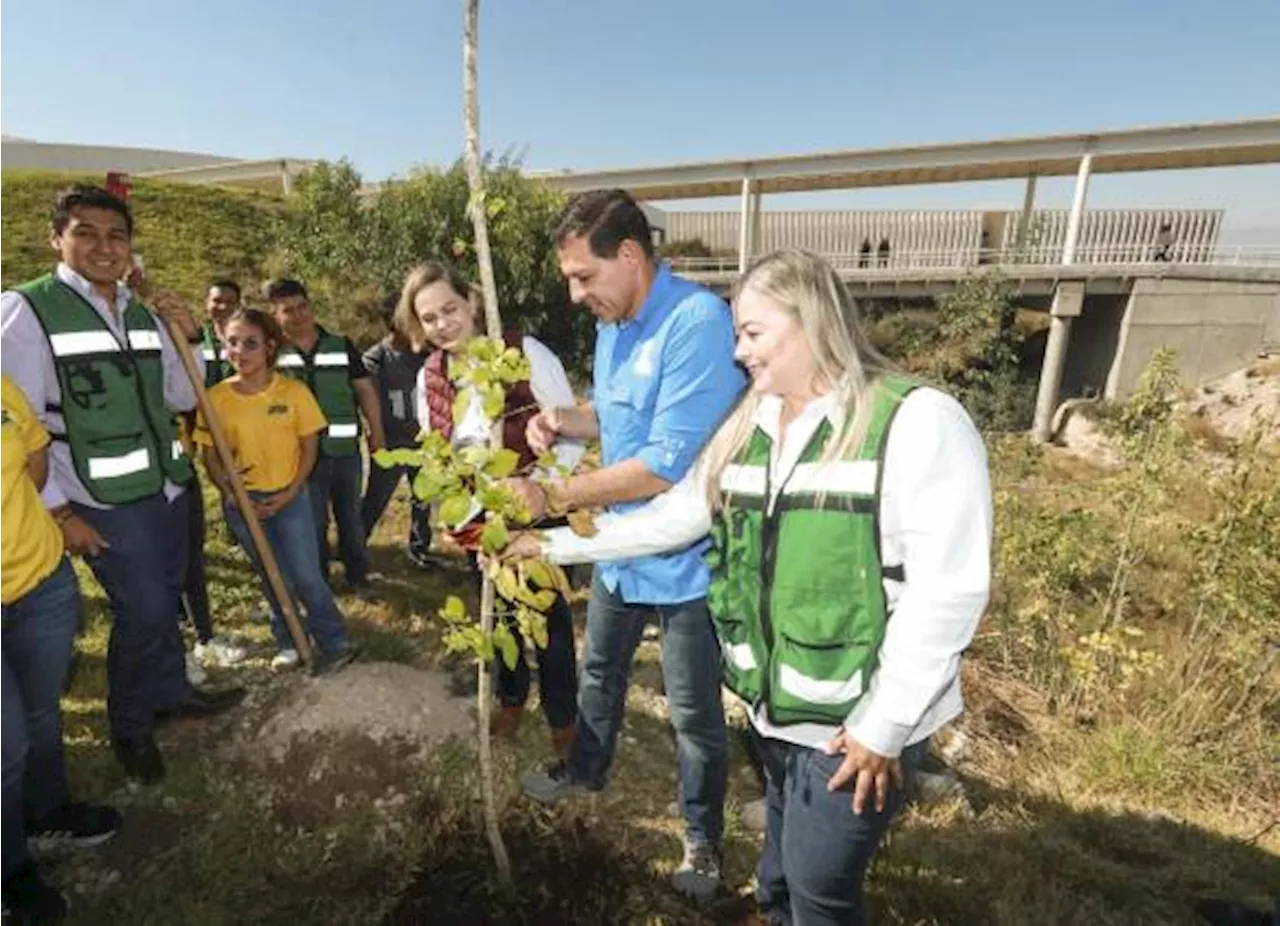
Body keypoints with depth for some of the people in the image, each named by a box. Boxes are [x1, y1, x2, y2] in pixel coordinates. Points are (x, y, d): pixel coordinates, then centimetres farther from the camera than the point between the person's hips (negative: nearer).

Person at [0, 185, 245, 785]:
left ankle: (169, 693, 40)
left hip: (167, 486, 6)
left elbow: (181, 399, 12)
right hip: (104, 504, -6)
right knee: (144, 611, 1)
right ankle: (130, 724, 27)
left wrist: (186, 338, -3)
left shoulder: (146, 315, 7)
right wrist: (58, 510, -12)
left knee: (166, 599, 18)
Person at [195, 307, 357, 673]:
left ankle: (336, 643, 14)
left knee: (307, 575, -2)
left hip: (290, 496, -1)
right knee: (275, 578, 12)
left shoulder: (294, 391, -9)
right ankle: (289, 643, 30)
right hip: (243, 501, 2)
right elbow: (210, 455, 1)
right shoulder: (216, 397, -6)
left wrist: (289, 493, -10)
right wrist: (230, 493, -12)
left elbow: (309, 447, -3)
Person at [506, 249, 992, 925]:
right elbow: (676, 514, 7)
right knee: (783, 867, 26)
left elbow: (947, 589, -19)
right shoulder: (747, 426, 3)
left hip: (859, 719, -5)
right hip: (771, 702, 6)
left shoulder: (918, 422, -18)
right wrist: (559, 544, 5)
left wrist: (884, 725, -16)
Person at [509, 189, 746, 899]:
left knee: (695, 713, 13)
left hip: (685, 559, -8)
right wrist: (562, 419, -6)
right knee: (599, 671, 28)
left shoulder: (698, 322, -27)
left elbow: (667, 466, -32)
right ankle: (586, 769, 56)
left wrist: (553, 496, -26)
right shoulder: (612, 323, 2)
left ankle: (703, 838, 39)